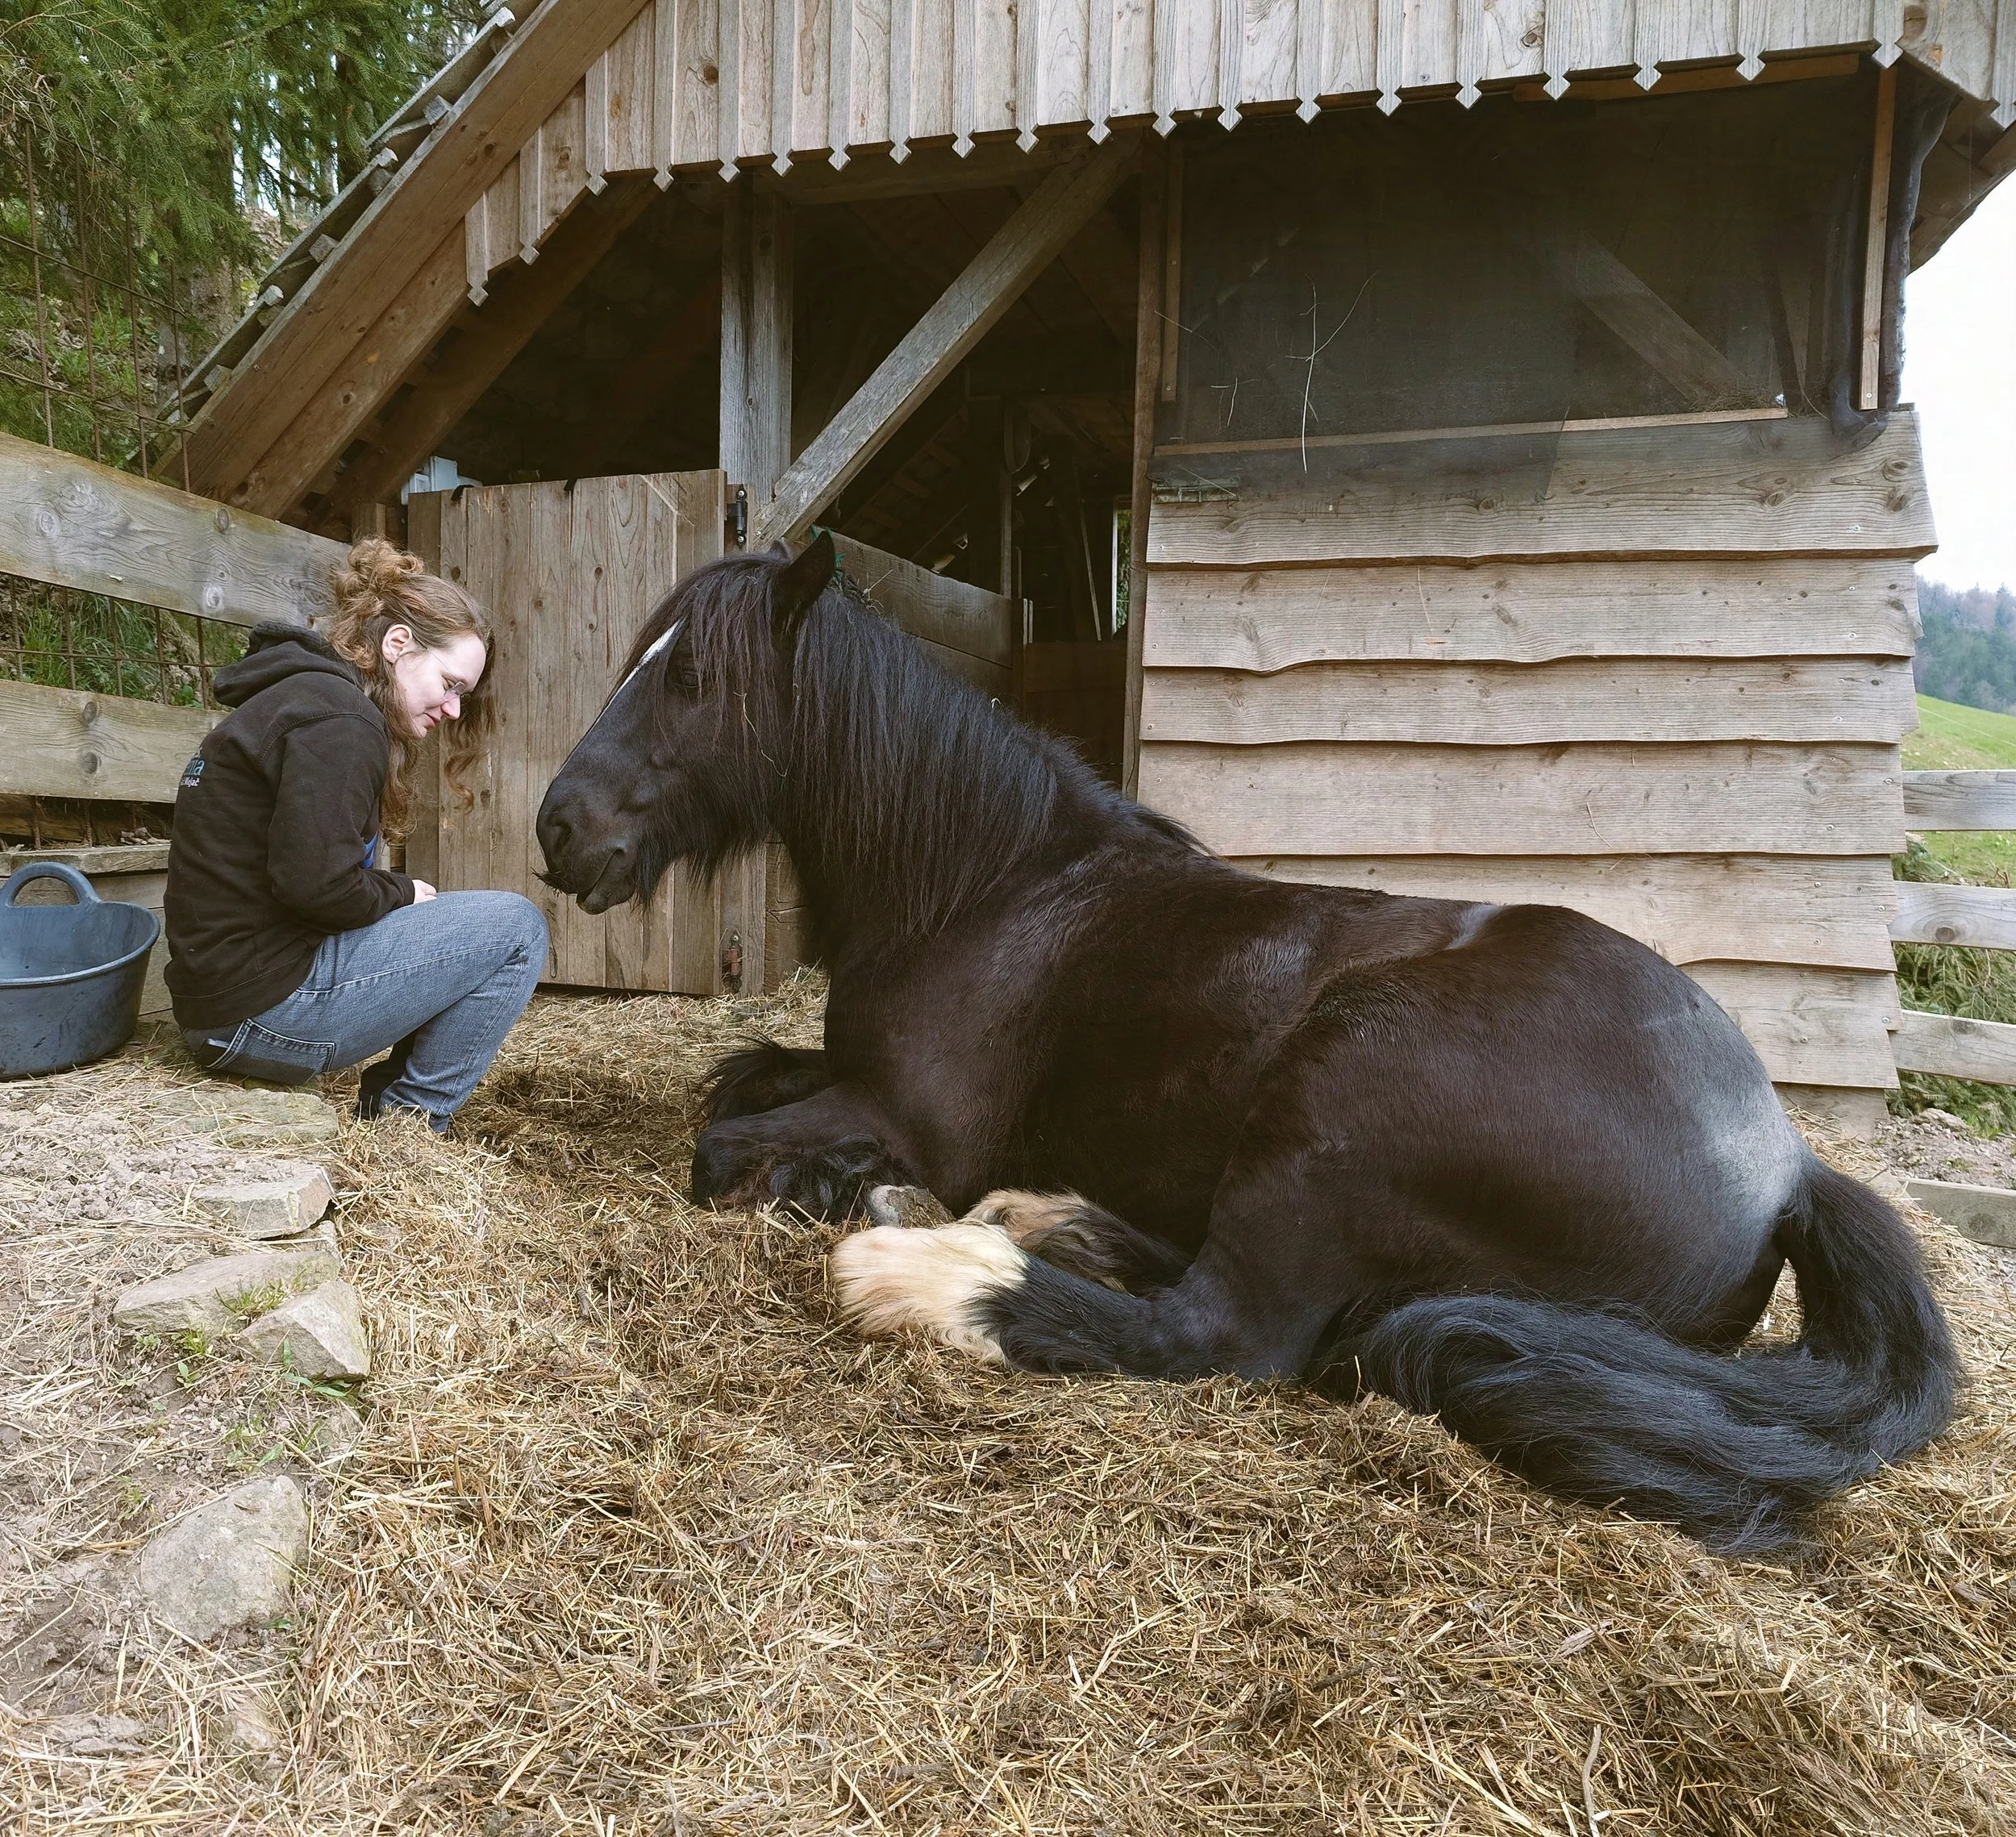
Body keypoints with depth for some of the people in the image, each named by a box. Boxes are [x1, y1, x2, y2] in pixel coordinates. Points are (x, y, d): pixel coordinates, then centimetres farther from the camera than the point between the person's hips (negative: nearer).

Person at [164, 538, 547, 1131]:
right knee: (515, 928, -8)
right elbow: (316, 883, -25)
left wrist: (401, 894, 6)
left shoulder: (297, 695, 16)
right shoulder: (337, 719, -15)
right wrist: (403, 894, -7)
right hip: (266, 1007, -10)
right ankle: (409, 1120, 0)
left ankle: (389, 1102, 14)